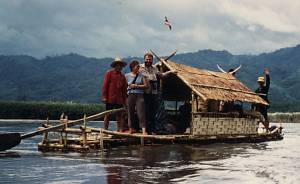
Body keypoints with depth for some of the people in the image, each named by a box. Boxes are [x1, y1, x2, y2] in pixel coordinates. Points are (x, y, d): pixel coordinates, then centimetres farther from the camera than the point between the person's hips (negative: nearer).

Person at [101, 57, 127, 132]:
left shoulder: (122, 76, 16)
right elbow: (105, 85, -3)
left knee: (119, 115, 3)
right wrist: (104, 97, -10)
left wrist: (125, 99, 10)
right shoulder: (109, 73, 2)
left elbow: (124, 89, 16)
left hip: (119, 100, 4)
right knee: (108, 115, 1)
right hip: (110, 99, -4)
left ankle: (120, 130, 4)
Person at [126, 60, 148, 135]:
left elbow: (146, 85, 1)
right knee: (131, 112, 5)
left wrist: (137, 86, -8)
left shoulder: (141, 75, 8)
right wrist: (129, 86, -4)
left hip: (139, 95, -1)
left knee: (141, 112, -11)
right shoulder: (127, 76, 8)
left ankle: (143, 130, -16)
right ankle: (131, 129, 17)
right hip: (130, 95, 1)